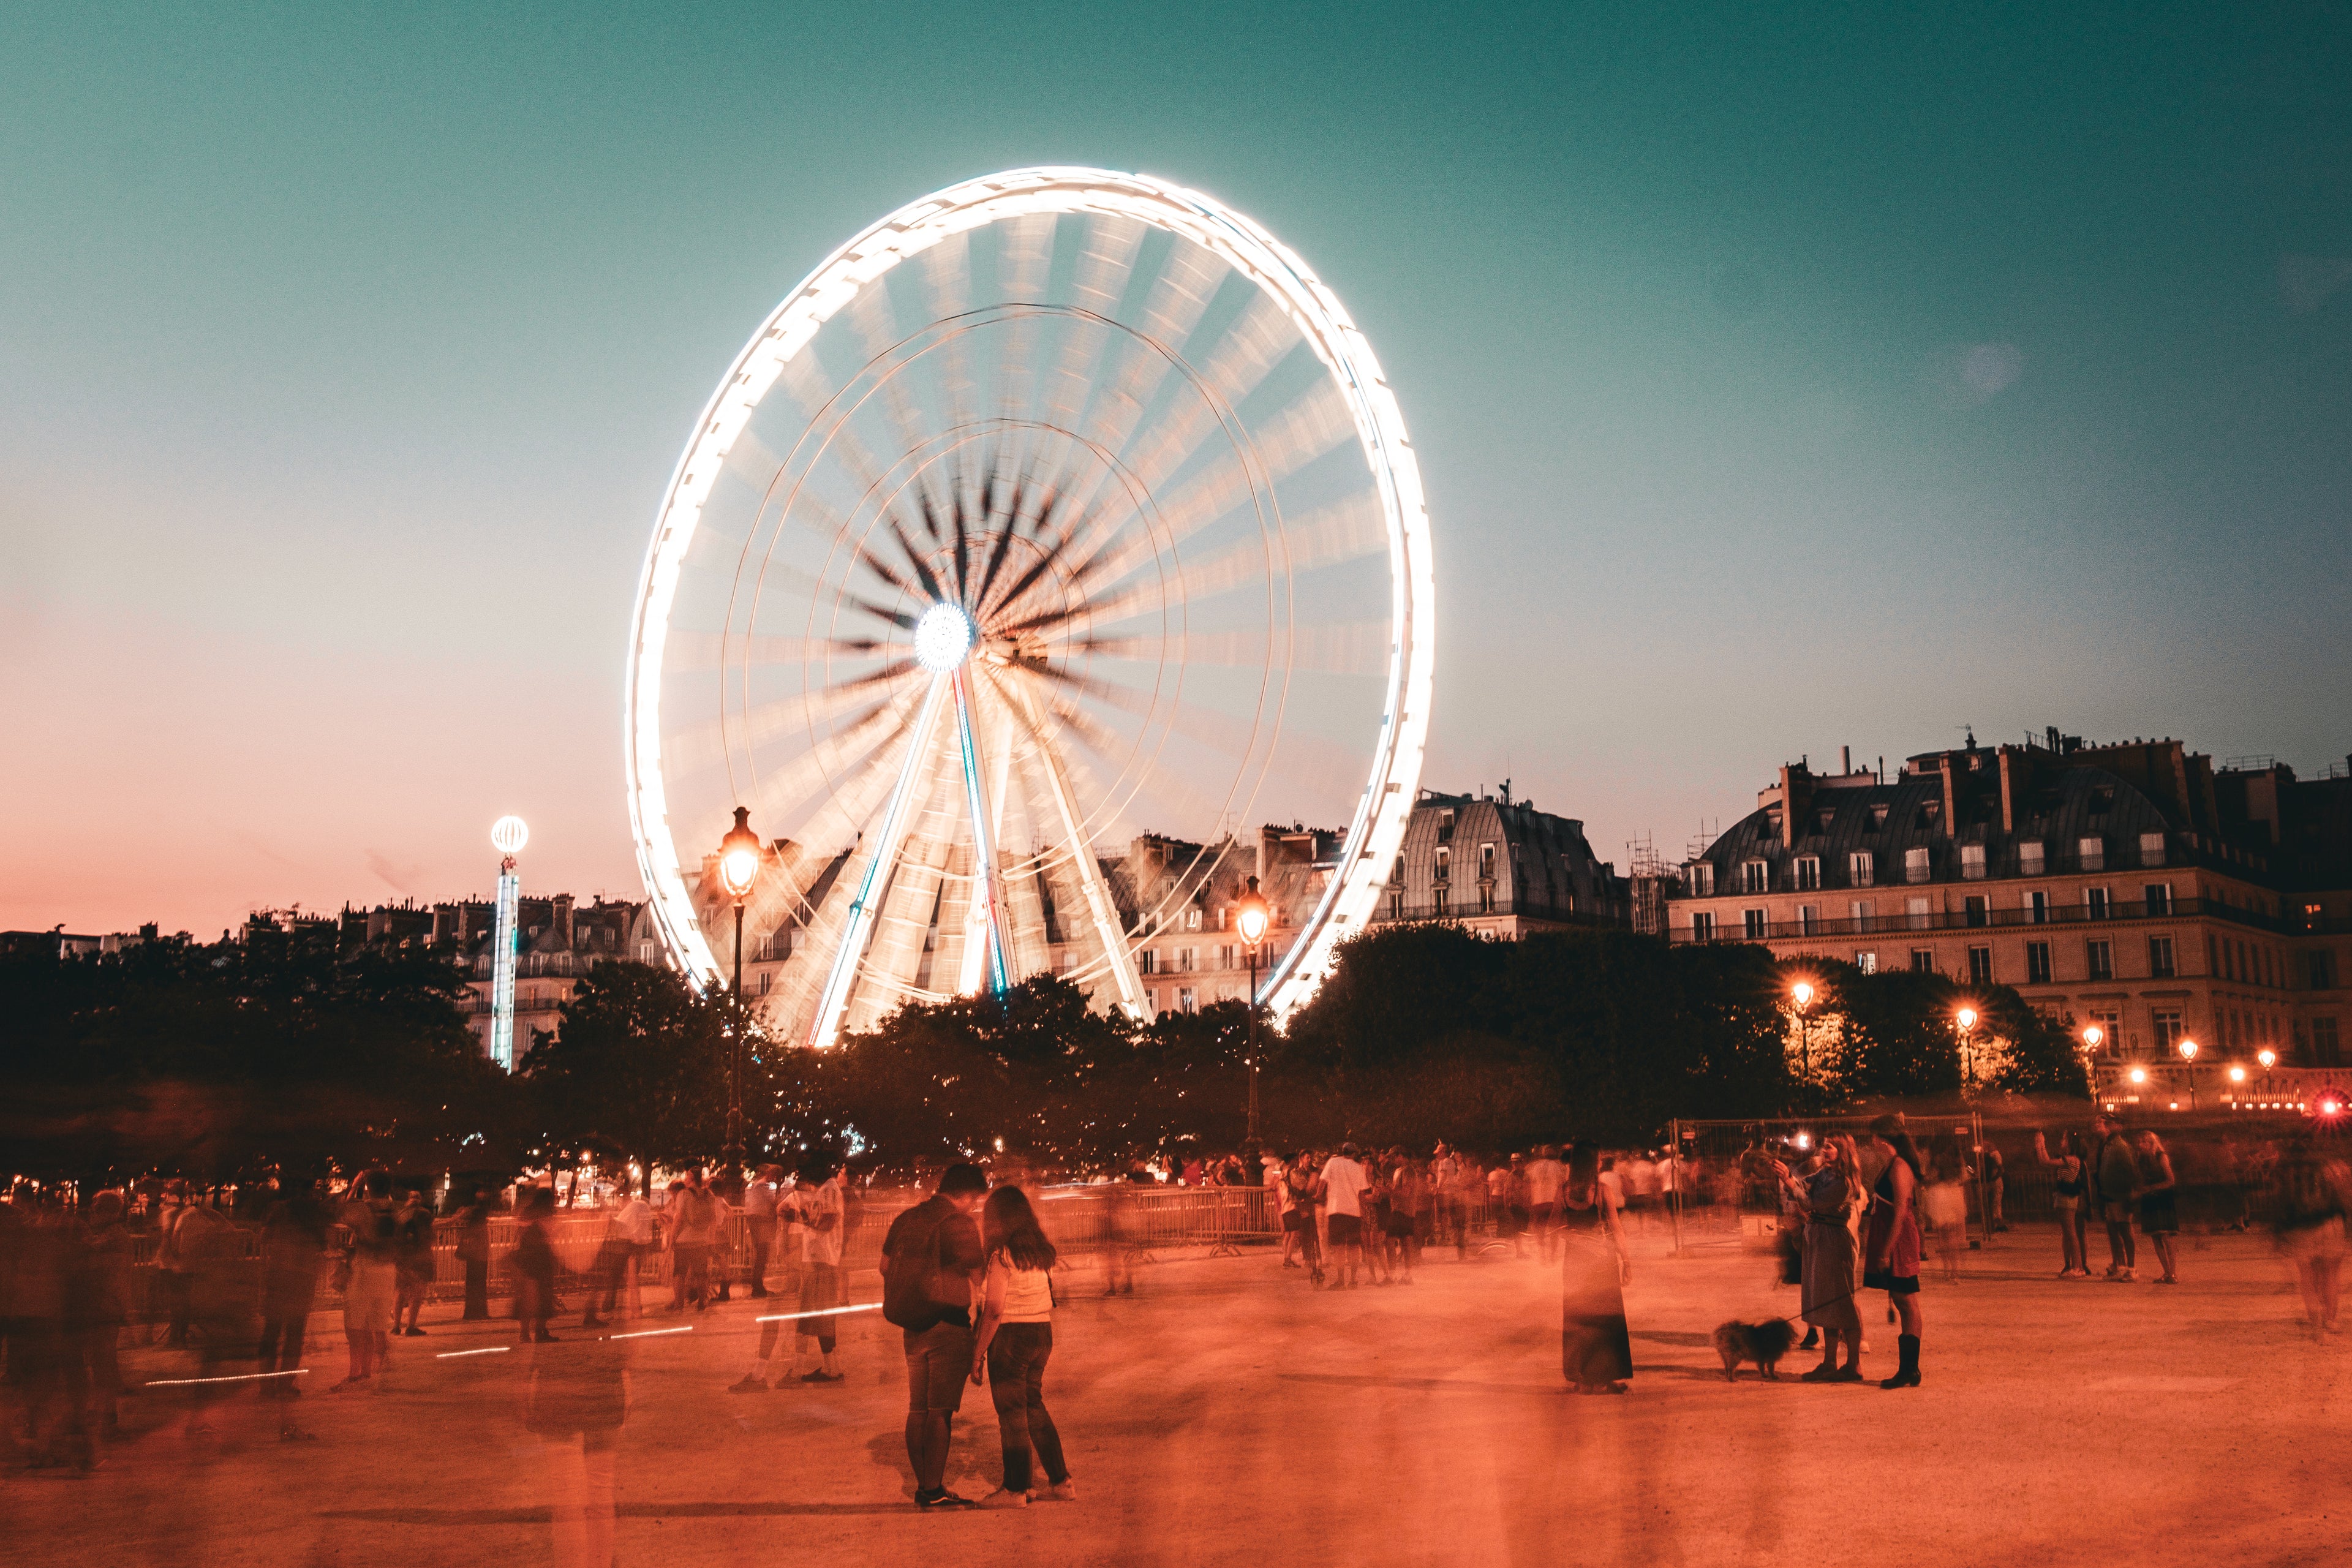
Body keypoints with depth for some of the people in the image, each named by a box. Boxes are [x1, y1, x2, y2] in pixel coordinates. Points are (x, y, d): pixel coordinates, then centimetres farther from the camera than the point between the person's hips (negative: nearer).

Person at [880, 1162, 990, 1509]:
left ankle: (923, 1487, 17)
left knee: (918, 1409, 11)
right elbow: (978, 1275, -10)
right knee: (941, 1411, -3)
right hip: (947, 1325, -7)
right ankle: (934, 1490, -1)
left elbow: (885, 1266, 20)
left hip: (912, 1327, 7)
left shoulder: (905, 1219, 11)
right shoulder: (958, 1224, -12)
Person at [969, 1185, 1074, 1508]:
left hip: (1010, 1336, -7)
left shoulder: (1002, 1256, -14)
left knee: (1011, 1412, 3)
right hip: (1042, 1334, 7)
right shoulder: (1043, 1252, 8)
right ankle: (1061, 1481, 19)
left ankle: (1016, 1488, 9)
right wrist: (1047, 1347, 19)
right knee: (1034, 1407, 18)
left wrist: (977, 1354, -12)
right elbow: (1050, 1302, 12)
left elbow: (994, 1311, -17)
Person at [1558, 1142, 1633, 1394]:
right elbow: (1616, 1227, -9)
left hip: (1573, 1260, 3)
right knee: (1605, 1318, 6)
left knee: (1576, 1320, 10)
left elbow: (1557, 1229, 2)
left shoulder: (1563, 1192, -1)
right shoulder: (1603, 1189, -10)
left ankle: (1582, 1379, 14)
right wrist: (1626, 1262, -4)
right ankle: (1605, 1379, 7)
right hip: (1602, 1260, -3)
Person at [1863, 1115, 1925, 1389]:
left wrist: (1886, 1250, -21)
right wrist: (1875, 1247, 22)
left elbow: (1900, 1211, -20)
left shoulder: (1900, 1167, -14)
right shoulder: (1891, 1167, 16)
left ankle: (1910, 1371, -4)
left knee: (1908, 1304, -6)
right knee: (1901, 1303, 11)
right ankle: (1908, 1370, 14)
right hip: (1890, 1244, 10)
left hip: (1899, 1243, -10)